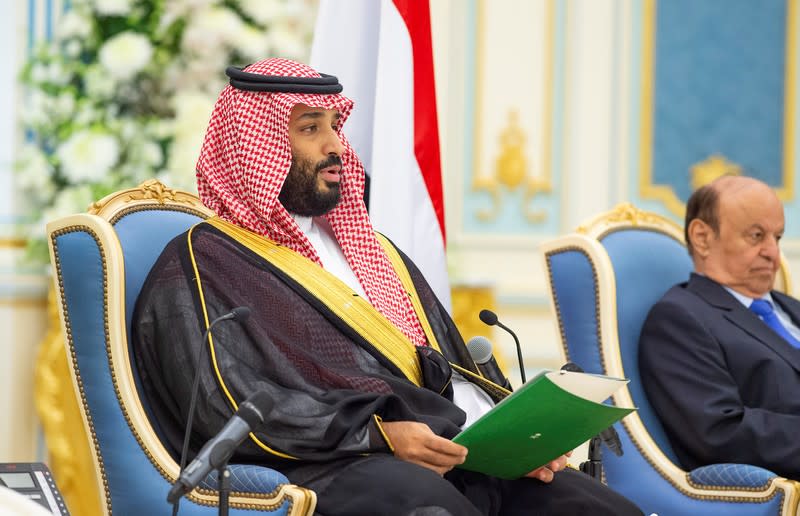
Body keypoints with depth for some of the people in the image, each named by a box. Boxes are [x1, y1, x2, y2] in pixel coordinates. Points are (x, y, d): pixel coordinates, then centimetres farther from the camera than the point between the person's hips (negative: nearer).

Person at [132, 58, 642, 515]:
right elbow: (233, 405, -10)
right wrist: (377, 436, -18)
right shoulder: (204, 266, 4)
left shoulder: (370, 249, 28)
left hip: (458, 455, 7)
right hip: (331, 469, -7)